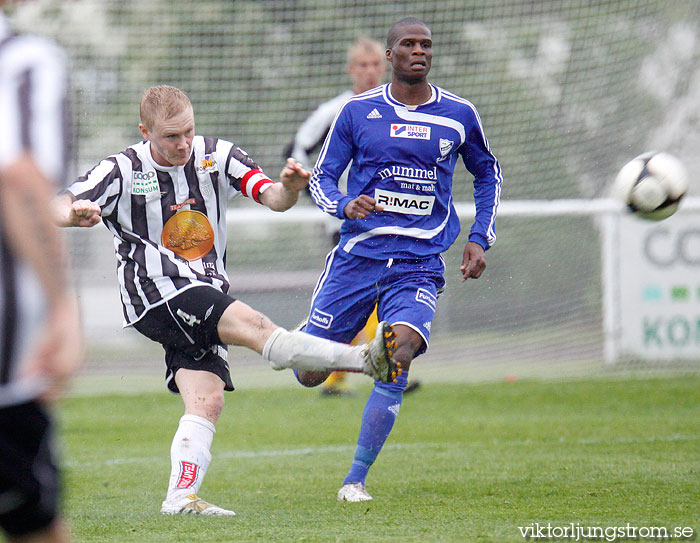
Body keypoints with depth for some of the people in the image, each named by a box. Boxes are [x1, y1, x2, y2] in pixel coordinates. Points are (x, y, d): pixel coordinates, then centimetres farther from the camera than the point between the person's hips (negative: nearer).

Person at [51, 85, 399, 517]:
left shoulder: (218, 158, 6)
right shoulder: (122, 172, -2)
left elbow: (272, 198, -3)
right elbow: (56, 209, -7)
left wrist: (289, 189, -27)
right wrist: (74, 214, -32)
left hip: (205, 296, 6)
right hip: (155, 294, -6)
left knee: (207, 400, -11)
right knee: (254, 325, -25)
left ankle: (180, 497, -13)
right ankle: (366, 360, -32)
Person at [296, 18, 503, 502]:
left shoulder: (459, 115, 6)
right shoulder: (358, 111, 3)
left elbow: (487, 172, 22)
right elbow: (322, 177, 7)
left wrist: (480, 239, 12)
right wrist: (344, 205, -15)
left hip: (420, 265, 0)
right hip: (357, 256, 0)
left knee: (400, 355, -25)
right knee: (310, 372, -2)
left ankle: (356, 479, -13)